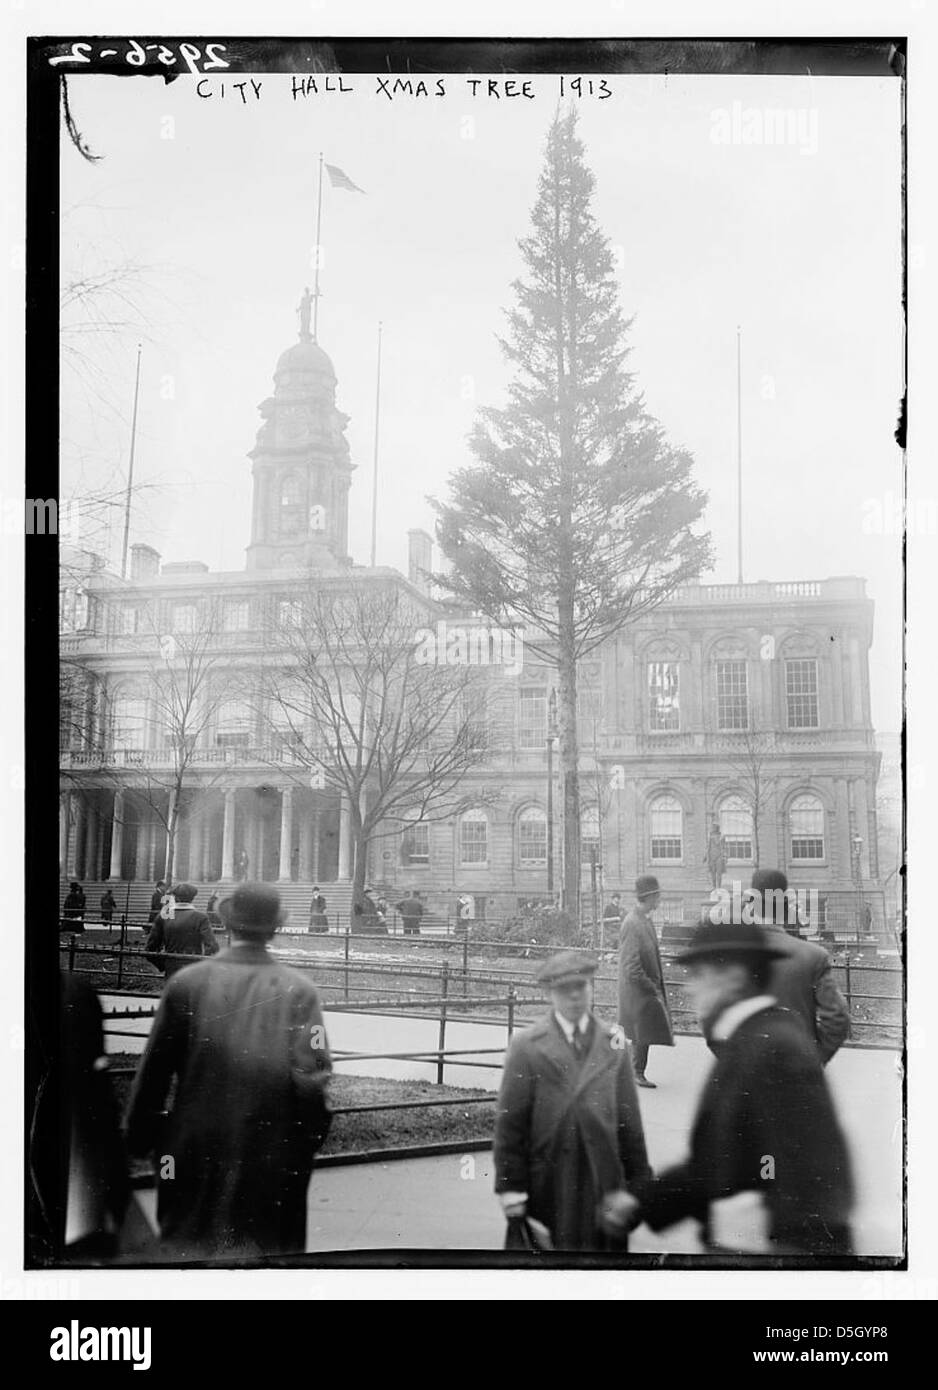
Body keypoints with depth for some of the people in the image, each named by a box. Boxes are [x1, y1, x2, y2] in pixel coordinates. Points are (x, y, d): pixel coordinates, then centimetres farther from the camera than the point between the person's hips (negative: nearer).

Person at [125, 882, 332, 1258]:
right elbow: (312, 1074, -8)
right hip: (275, 1154, 0)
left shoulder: (187, 982, -4)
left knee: (186, 1249, 14)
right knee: (269, 1252, 13)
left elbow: (154, 1071, 0)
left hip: (195, 1151, 0)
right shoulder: (300, 990, -6)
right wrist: (310, 1141, 5)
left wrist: (139, 1140, 11)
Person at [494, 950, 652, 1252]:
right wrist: (510, 1189, -5)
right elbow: (509, 1123, -2)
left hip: (604, 1180, 2)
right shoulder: (527, 1046, -1)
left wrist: (639, 1182, 8)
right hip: (549, 1184, -2)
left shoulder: (613, 1043, 7)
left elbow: (630, 1119, 9)